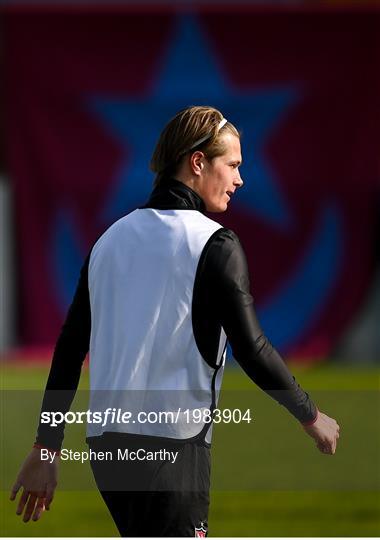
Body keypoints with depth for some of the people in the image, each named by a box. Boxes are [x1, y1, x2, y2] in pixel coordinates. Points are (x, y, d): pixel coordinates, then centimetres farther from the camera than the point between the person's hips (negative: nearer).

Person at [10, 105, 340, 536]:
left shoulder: (112, 237, 13)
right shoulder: (215, 244, -7)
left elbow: (68, 350, 13)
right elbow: (252, 351, -11)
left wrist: (45, 449, 16)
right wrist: (310, 417, 3)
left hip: (105, 443, 7)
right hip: (172, 445, -7)